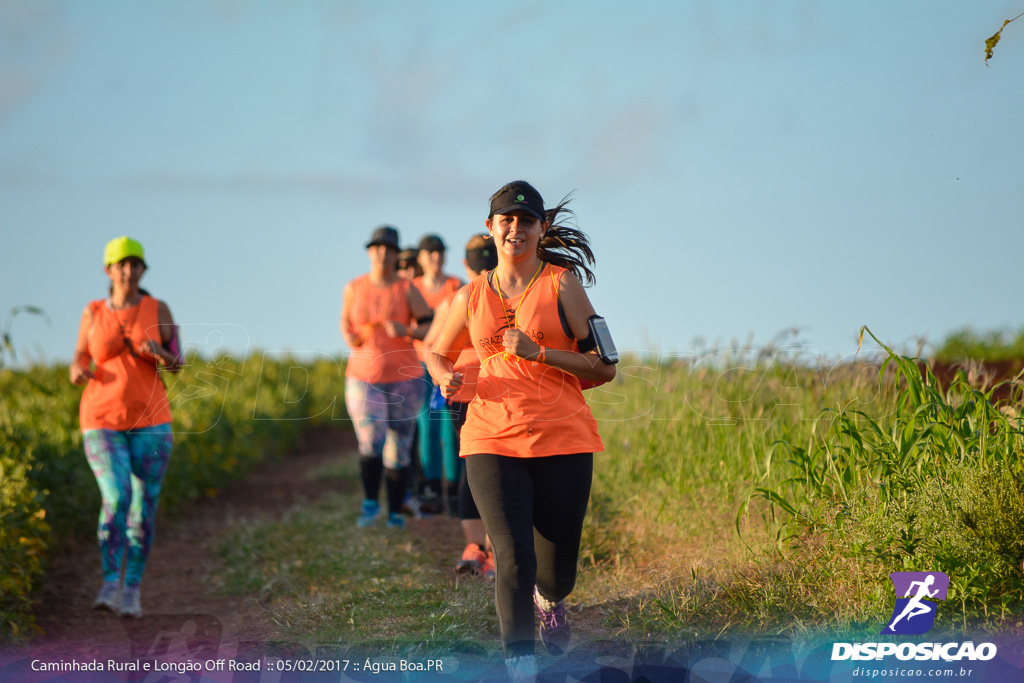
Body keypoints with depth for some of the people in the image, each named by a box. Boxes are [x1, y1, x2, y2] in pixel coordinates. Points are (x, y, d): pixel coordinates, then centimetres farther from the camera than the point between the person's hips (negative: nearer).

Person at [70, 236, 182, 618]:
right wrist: (78, 372, -15)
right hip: (103, 424, -1)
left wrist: (160, 353, -21)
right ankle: (110, 585, -16)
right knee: (116, 500, -21)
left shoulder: (158, 310, 2)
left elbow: (177, 364, 3)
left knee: (143, 508, 1)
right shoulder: (93, 313, 4)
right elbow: (79, 364, 11)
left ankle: (132, 590, 17)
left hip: (149, 422, 1)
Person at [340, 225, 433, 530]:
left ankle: (396, 513, 16)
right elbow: (345, 321, 21)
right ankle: (370, 503, 3)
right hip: (363, 377, 1)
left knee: (399, 448, 4)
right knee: (370, 442, -16)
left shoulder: (407, 290, -2)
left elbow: (430, 327, -2)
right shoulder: (354, 288, 5)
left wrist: (407, 331, -20)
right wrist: (349, 336, -1)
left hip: (404, 378, -1)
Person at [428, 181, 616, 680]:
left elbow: (604, 367, -2)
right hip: (492, 442, 1)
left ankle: (549, 600, 45)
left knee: (557, 571, 7)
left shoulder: (562, 284, 1)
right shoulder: (472, 296, 10)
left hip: (562, 442, -1)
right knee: (513, 559, -16)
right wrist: (446, 378, 2)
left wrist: (538, 352, -13)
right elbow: (438, 353, 26)